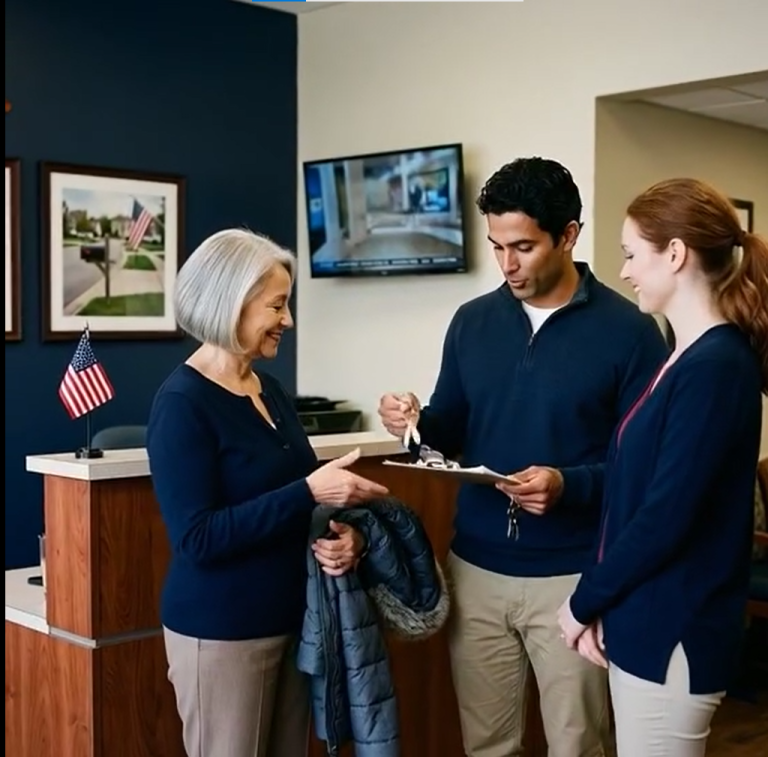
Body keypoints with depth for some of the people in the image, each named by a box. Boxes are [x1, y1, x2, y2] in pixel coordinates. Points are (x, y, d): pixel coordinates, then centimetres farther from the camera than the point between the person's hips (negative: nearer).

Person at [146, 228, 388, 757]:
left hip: (292, 618, 7)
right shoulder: (182, 403, -15)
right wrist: (310, 492, -26)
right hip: (221, 631, -7)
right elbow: (197, 538, -22)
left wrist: (343, 536, -5)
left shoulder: (269, 389, 7)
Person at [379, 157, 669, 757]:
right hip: (476, 568, 4)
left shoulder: (628, 329, -8)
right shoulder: (472, 322, 5)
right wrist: (418, 423, -11)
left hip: (572, 575, -3)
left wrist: (569, 485, -25)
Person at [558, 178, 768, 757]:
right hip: (645, 622, 9)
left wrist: (584, 601, -8)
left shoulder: (715, 367, -19)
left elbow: (665, 519, -22)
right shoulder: (691, 358, 10)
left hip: (672, 634, -9)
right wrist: (603, 606, 6)